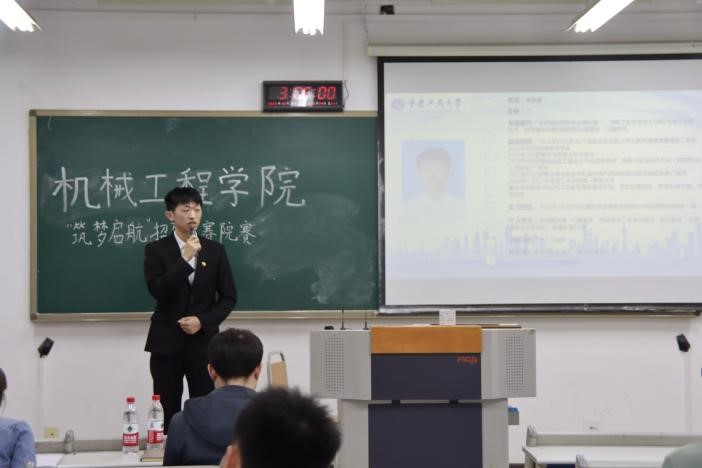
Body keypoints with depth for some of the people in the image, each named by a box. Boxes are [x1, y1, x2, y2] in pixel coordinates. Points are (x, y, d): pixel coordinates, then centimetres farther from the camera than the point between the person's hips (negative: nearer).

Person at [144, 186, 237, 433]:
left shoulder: (215, 250, 6)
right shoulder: (156, 250, 0)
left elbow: (228, 297, 5)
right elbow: (158, 291, -14)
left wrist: (203, 321, -9)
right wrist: (185, 259, -19)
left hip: (203, 342, 1)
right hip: (167, 342, -1)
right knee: (167, 414, 2)